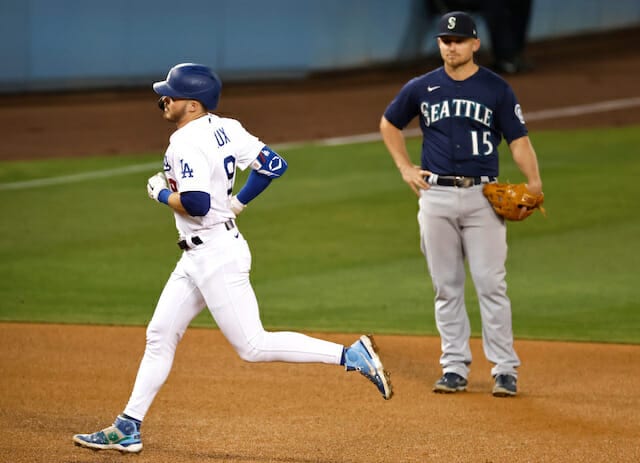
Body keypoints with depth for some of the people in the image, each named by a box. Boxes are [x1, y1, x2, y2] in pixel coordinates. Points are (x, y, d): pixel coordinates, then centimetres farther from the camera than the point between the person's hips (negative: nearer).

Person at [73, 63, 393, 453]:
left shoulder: (186, 143, -19)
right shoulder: (226, 129, 7)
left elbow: (196, 204, -30)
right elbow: (274, 164, 8)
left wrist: (161, 193, -11)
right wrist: (237, 202, 16)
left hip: (216, 256, -10)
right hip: (199, 256, 10)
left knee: (253, 346, -7)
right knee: (160, 335, 12)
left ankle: (352, 356, -9)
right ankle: (128, 428, 16)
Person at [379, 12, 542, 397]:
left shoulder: (496, 89, 1)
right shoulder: (421, 88, 7)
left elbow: (519, 140, -3)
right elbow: (389, 124, 22)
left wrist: (534, 183, -18)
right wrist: (406, 169, 11)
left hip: (483, 196, -2)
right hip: (436, 197, 2)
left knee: (491, 284, -7)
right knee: (447, 287, 5)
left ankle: (505, 369, -3)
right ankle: (455, 368, 12)